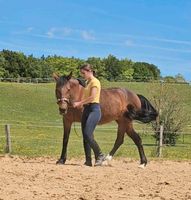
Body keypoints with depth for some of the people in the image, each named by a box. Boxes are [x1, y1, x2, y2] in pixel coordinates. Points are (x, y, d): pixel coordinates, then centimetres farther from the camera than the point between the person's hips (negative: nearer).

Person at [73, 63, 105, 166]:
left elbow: (92, 97, -20)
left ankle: (100, 155, -2)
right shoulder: (87, 82, 18)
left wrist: (79, 103, -17)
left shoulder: (95, 82, -9)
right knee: (85, 136, 5)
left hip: (94, 109, -9)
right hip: (86, 109, 9)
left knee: (88, 135, -16)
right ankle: (88, 161, 7)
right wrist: (79, 103, 4)